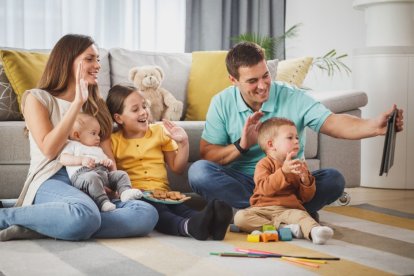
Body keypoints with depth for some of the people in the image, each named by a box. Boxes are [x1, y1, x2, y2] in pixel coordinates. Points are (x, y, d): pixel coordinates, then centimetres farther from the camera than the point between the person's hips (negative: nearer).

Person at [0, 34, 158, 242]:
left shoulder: (96, 105, 24)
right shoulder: (37, 98, 9)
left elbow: (108, 157, 14)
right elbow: (49, 149, -6)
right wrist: (77, 103, -6)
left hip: (93, 186, 6)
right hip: (52, 182, -6)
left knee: (147, 214, -28)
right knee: (85, 215, -43)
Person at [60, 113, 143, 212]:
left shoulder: (98, 149, 40)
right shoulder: (72, 145, 21)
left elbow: (111, 167, 37)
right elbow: (63, 159, 1)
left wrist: (109, 162, 10)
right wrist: (81, 160, -13)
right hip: (82, 173, -7)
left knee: (121, 174, -9)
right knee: (92, 177, -39)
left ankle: (125, 191, -33)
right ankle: (103, 201, -50)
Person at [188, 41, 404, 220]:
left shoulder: (292, 97, -6)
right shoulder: (222, 103, -1)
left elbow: (332, 123, -20)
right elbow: (206, 155, -3)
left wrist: (374, 126, -38)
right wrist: (241, 147, -21)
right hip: (241, 183, 1)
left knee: (333, 179, -26)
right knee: (198, 171, -30)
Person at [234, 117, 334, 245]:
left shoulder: (298, 165, 17)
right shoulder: (264, 164, 4)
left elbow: (306, 197, 15)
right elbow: (265, 188, -16)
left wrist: (305, 179, -5)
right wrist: (283, 171, -26)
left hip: (289, 210, 2)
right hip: (263, 209, -1)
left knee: (301, 215, -32)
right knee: (240, 217, -28)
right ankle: (282, 227, -36)